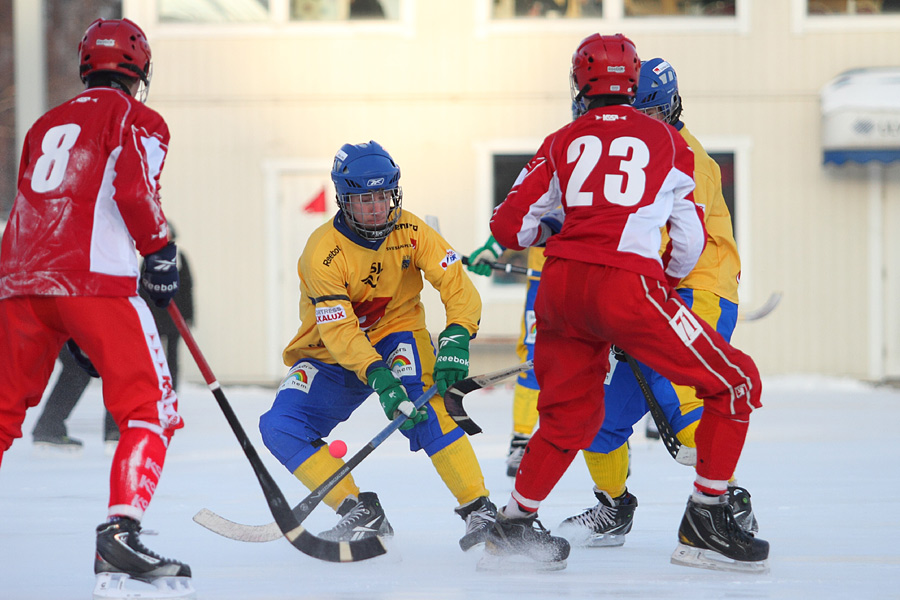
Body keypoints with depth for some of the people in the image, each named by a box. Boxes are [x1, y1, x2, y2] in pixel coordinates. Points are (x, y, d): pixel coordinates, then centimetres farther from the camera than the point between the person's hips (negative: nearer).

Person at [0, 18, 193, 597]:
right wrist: (160, 251, 5)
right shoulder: (136, 118, 8)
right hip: (95, 281, -6)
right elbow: (134, 186, -9)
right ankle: (121, 533, -19)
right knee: (150, 410, -3)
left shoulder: (47, 124, 27)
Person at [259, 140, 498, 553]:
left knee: (424, 403, -32)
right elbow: (339, 331, -29)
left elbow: (458, 286, -16)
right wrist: (378, 379, -43)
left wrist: (456, 338, -36)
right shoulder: (323, 251, -23)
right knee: (280, 428, -20)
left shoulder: (411, 232, -13)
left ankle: (478, 507, -29)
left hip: (396, 336, 0)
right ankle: (359, 511, -21)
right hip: (331, 357, 0)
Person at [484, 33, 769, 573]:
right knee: (735, 384, 6)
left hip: (560, 286, 4)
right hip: (626, 286, -4)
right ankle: (704, 523, 1)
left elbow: (510, 227, 14)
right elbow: (691, 240, 16)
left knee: (570, 414, 25)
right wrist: (667, 284, 35)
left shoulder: (562, 143, 17)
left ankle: (512, 527, 30)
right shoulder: (668, 142, 14)